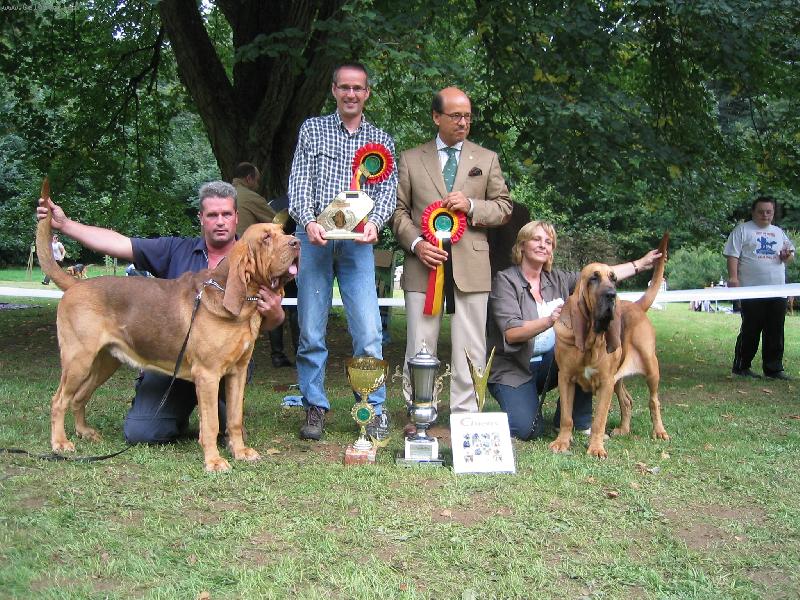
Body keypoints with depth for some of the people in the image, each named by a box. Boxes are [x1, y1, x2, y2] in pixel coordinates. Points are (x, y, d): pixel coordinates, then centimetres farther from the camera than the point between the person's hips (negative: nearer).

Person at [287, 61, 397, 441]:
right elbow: (299, 182, 2)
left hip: (357, 242, 0)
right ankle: (315, 408, 14)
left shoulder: (381, 140, 14)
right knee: (311, 330, 3)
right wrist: (308, 221, -17)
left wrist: (374, 222, -17)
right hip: (313, 237, 0)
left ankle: (374, 409, 5)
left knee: (368, 331, -7)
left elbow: (387, 190, 4)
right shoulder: (312, 130, 12)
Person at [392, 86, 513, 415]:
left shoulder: (487, 159, 13)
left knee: (470, 349, 1)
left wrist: (471, 206, -8)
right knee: (419, 348, 3)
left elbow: (504, 207, 10)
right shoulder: (410, 159, 11)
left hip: (470, 265, 1)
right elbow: (399, 209, 9)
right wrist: (416, 243, -8)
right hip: (423, 262, 0)